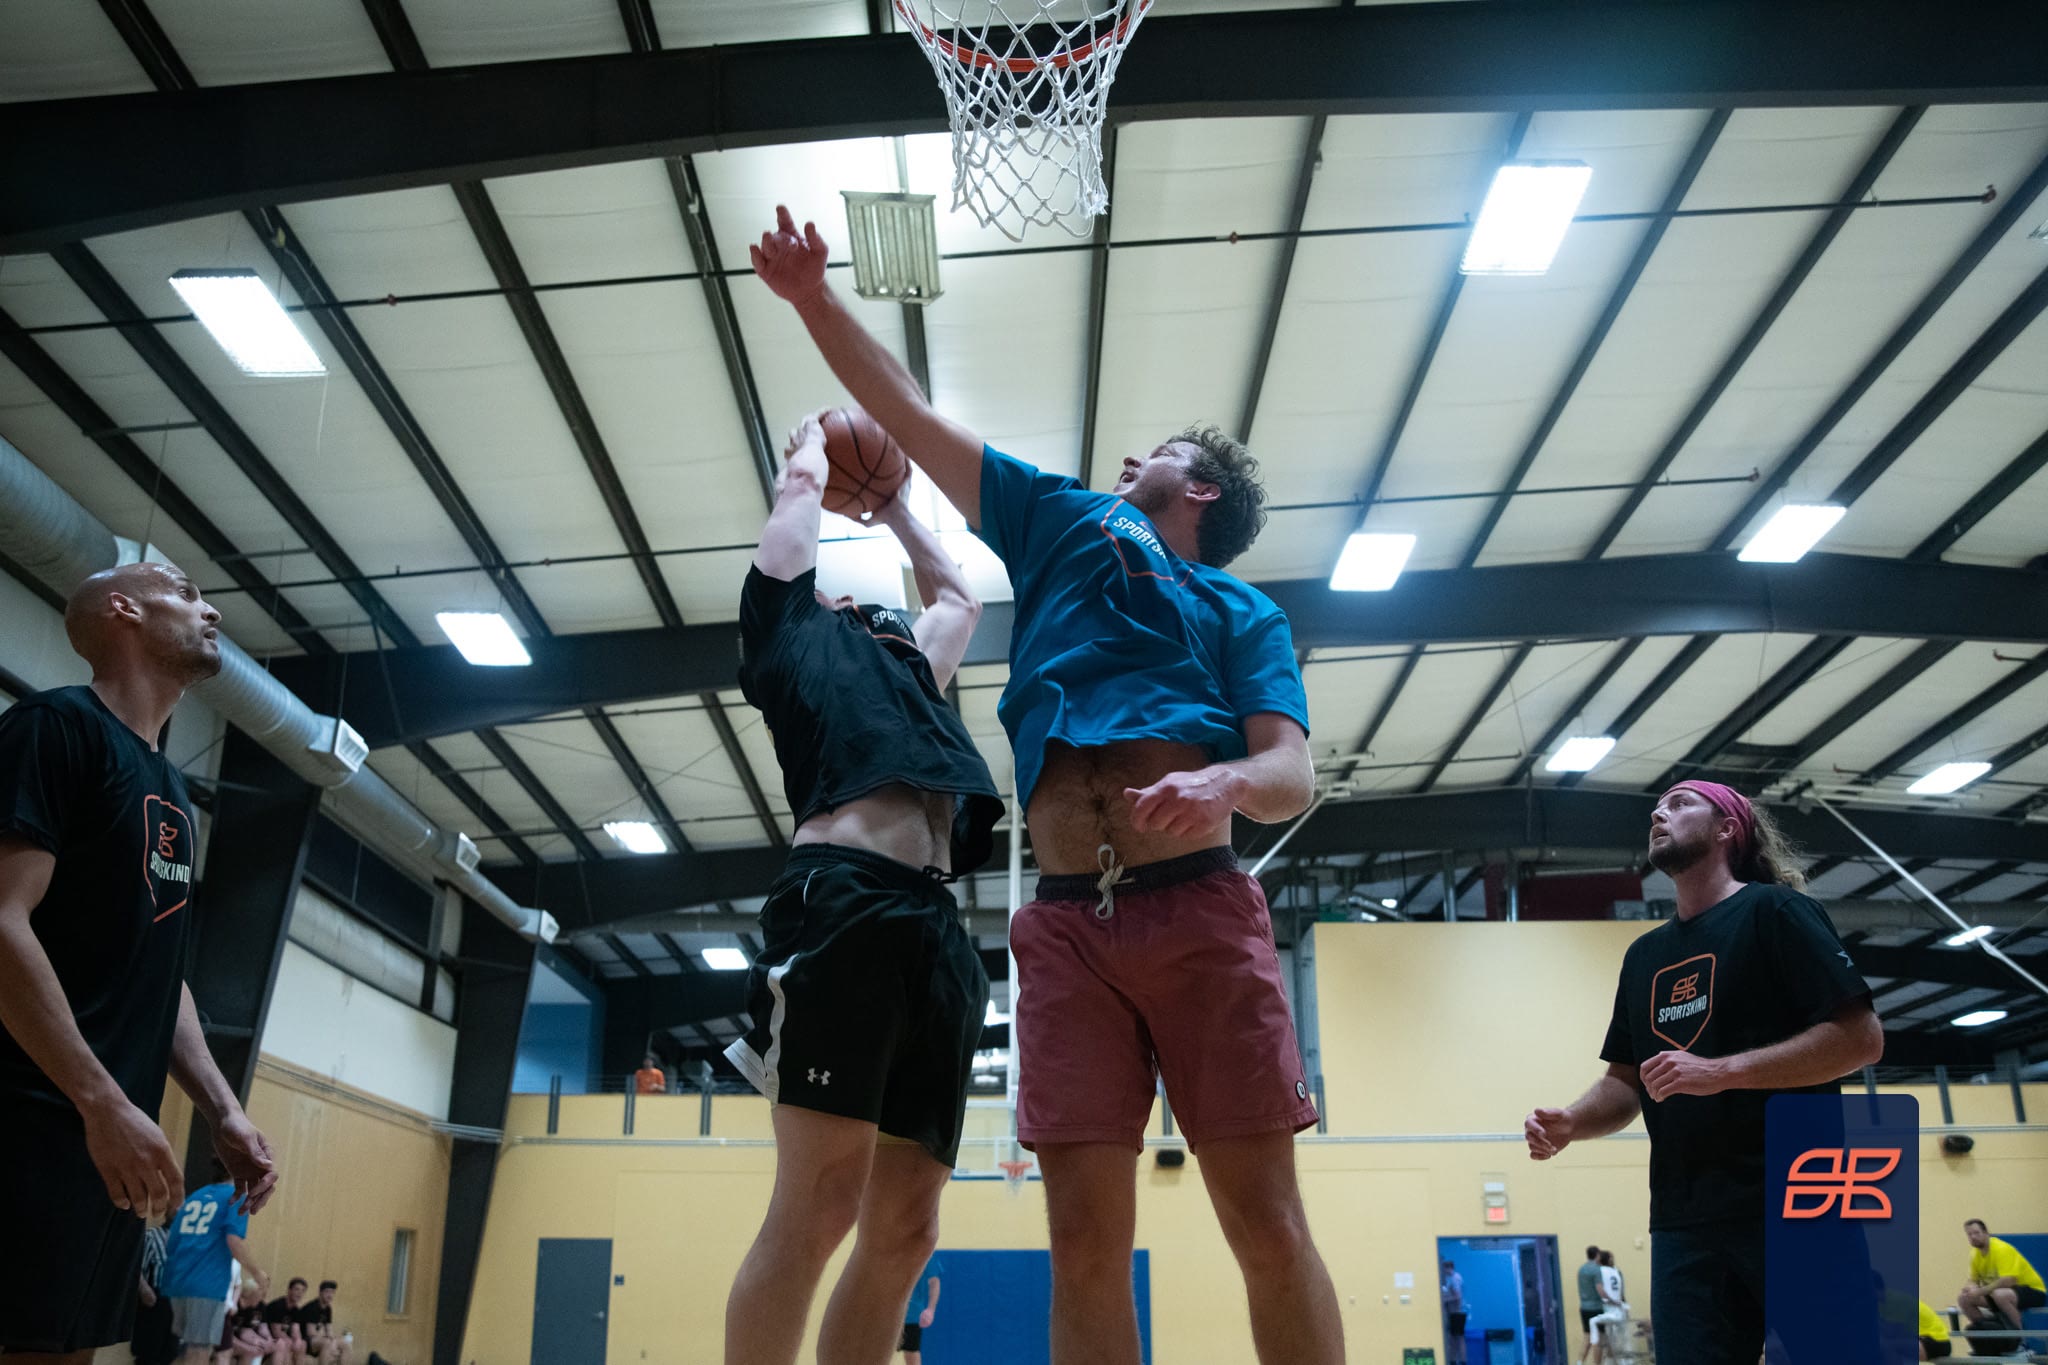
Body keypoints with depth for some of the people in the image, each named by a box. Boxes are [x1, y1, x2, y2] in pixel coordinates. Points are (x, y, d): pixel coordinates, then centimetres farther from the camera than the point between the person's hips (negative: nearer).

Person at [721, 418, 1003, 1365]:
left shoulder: (907, 664, 37)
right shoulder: (793, 630, 20)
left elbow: (958, 597, 54)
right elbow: (797, 493, 24)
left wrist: (893, 507, 58)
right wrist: (816, 444, 44)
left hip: (934, 927, 7)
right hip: (843, 900, -7)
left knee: (905, 1226, 1)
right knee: (820, 1198, -15)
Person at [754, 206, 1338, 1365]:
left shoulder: (1243, 612, 16)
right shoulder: (1064, 525, 23)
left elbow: (1295, 775, 2)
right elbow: (910, 416, 24)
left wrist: (1225, 781, -20)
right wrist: (815, 298, 23)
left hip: (1202, 911, -2)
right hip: (1068, 923, 2)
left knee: (1267, 1222, -3)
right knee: (1085, 1238, -2)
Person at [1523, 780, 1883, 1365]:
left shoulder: (1774, 911, -2)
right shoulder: (1644, 954, 17)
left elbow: (1860, 1036, -11)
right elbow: (1626, 1081, 19)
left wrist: (1722, 1071, -19)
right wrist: (1570, 1123, -2)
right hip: (1684, 1223, 6)